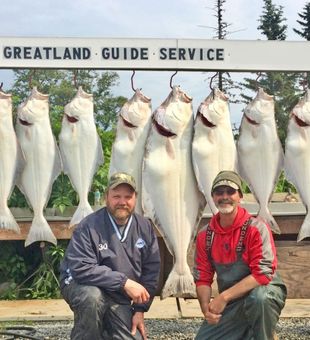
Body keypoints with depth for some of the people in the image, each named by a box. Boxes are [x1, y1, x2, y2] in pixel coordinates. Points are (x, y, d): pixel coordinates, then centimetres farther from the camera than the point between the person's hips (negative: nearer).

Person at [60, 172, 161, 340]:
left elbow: (151, 270, 2)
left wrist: (140, 309, -3)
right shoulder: (89, 226, -21)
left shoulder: (145, 228, -3)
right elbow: (82, 268, -28)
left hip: (119, 299, 5)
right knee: (92, 296, -38)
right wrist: (124, 282, -30)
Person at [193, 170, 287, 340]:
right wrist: (206, 307, -16)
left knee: (258, 297, -38)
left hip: (265, 293, -5)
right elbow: (202, 278, 4)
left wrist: (224, 297, -25)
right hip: (230, 305, 5)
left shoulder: (256, 228, -16)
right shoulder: (204, 236, 1)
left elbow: (263, 274, -23)